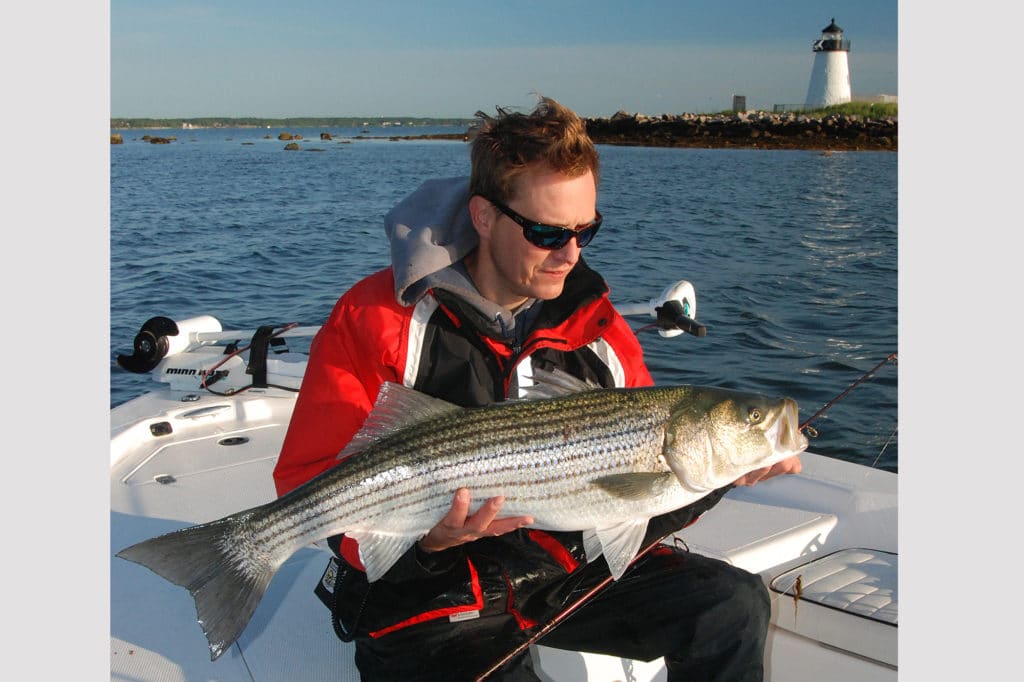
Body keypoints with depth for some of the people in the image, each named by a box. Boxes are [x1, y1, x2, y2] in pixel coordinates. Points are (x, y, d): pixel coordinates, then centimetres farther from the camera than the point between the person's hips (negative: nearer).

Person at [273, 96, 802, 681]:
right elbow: (312, 487, -11)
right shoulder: (377, 320, -10)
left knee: (734, 604, -8)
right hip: (434, 597, -4)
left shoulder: (597, 324, 5)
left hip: (572, 568, 5)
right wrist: (423, 537, -28)